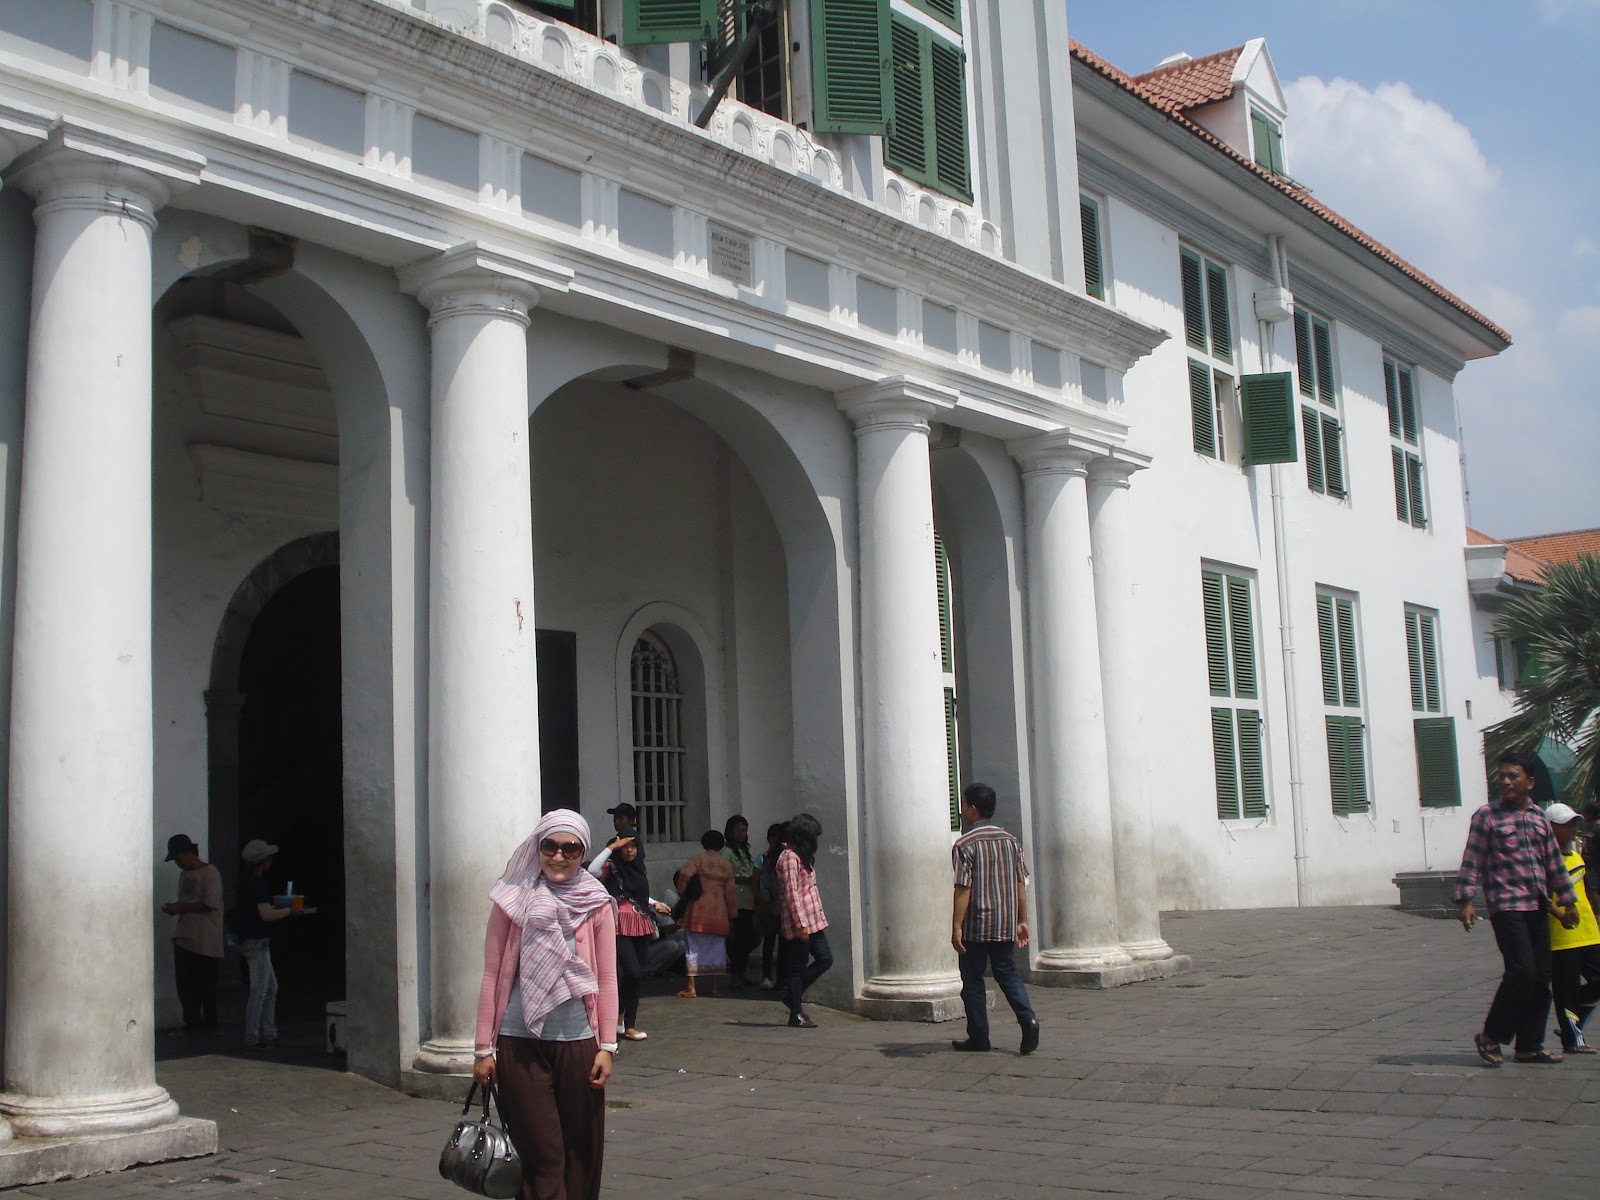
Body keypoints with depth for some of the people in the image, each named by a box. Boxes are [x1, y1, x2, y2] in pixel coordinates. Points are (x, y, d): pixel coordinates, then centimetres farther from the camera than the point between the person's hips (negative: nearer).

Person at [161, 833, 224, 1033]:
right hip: (184, 939, 7)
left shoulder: (210, 873, -9)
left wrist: (181, 908, -13)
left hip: (205, 941, -7)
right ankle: (192, 1022, 12)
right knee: (185, 983, 4)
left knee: (206, 985, -1)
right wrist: (174, 907, 4)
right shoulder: (184, 874, 17)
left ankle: (209, 1024, 9)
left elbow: (210, 903, -18)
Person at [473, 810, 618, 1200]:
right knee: (542, 1156, -2)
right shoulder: (512, 900, 1)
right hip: (520, 1042, -1)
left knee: (581, 1154, 7)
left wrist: (607, 1045, -1)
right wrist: (483, 1047, 2)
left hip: (578, 1041, 2)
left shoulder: (597, 905, 3)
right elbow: (492, 976, 3)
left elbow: (607, 980, 5)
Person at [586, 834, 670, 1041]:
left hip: (641, 927, 7)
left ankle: (628, 1024, 16)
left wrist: (655, 904, 16)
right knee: (632, 973, -17)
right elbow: (593, 870, -28)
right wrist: (611, 847, -22)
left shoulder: (638, 868, 16)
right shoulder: (611, 867, -5)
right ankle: (628, 1025, -3)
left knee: (637, 976, 8)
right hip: (621, 927, -7)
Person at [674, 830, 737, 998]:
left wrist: (682, 890, -1)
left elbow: (685, 873, -18)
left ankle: (691, 988, -1)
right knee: (716, 948, 11)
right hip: (719, 912, 3)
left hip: (698, 910, -3)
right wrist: (731, 915, 15)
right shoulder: (727, 865, 9)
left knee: (695, 947, 1)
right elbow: (730, 892, 9)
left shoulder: (699, 859, -1)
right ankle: (714, 987, 12)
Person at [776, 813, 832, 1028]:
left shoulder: (802, 856, 17)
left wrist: (818, 915, 17)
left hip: (813, 920, 10)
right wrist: (801, 924, -20)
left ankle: (792, 994, 17)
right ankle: (796, 1014, 6)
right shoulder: (789, 857, -13)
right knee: (798, 966, -2)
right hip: (799, 922, -10)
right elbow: (791, 893, -18)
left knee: (825, 959, 6)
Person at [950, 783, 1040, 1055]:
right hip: (1006, 925, 5)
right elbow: (1021, 884, 7)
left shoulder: (964, 844, -10)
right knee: (1007, 974, 13)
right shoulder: (1011, 841, 6)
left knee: (973, 980, 7)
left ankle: (979, 1037, 9)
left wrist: (956, 927, -13)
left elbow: (963, 889, -15)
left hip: (975, 926, -5)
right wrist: (1022, 920, 12)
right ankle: (1027, 1018, -8)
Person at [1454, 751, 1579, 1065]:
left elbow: (1553, 862, 21)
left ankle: (1530, 1046, 14)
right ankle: (1491, 1036, 1)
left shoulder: (1539, 818, 14)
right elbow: (1472, 861, -6)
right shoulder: (1486, 816, -3)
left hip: (1537, 908, 6)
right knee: (1522, 972, -15)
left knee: (1541, 977, 5)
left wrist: (1567, 900, 21)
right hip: (1506, 906, -6)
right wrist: (1466, 900, -13)